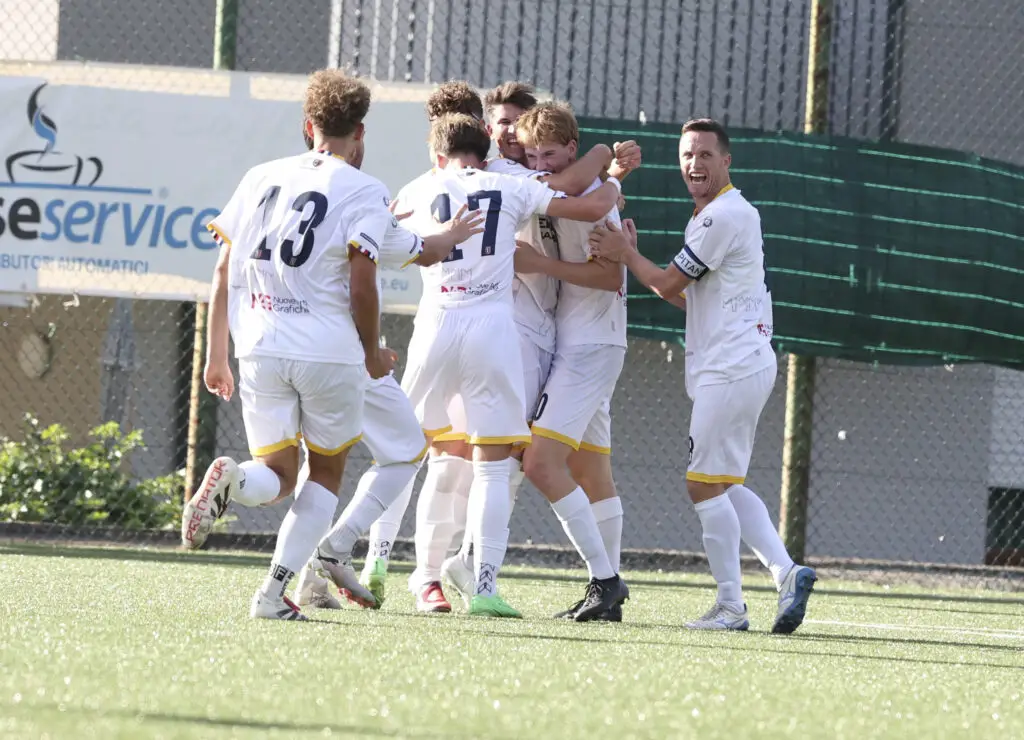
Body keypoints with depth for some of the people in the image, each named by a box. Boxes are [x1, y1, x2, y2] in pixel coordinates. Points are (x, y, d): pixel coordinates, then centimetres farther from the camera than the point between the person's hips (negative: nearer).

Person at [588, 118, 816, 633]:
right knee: (725, 485, 12)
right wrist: (632, 261, 16)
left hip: (732, 367, -11)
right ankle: (786, 573, 3)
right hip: (734, 365, 11)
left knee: (705, 483, -8)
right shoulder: (719, 214, 21)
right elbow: (688, 296, 23)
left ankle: (730, 605, -7)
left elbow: (670, 285, -8)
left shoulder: (724, 215, -13)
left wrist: (626, 254, 6)